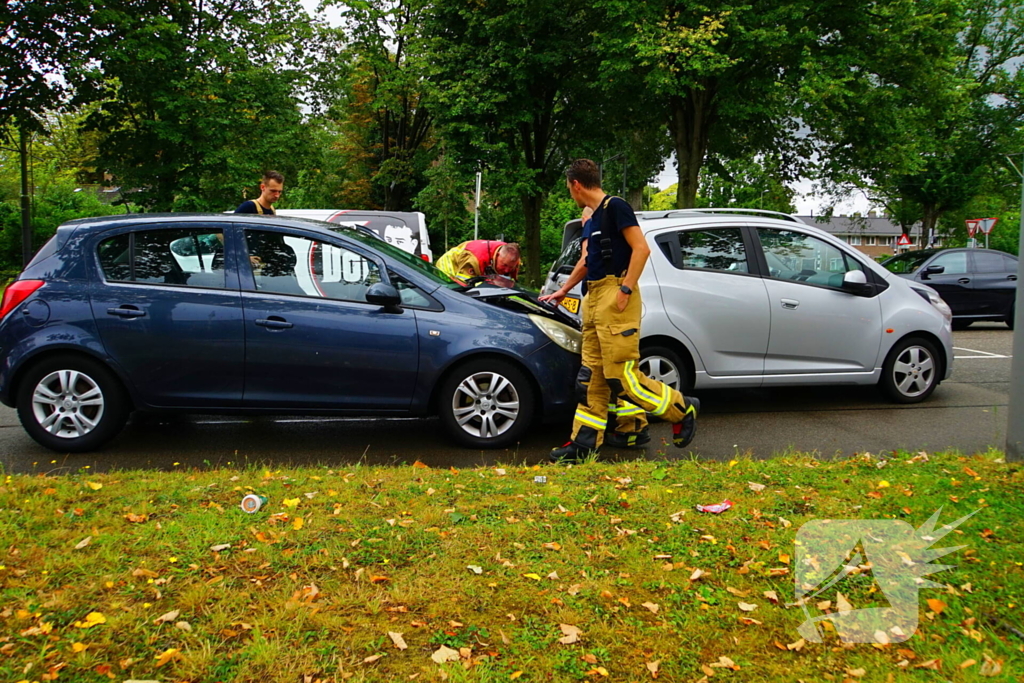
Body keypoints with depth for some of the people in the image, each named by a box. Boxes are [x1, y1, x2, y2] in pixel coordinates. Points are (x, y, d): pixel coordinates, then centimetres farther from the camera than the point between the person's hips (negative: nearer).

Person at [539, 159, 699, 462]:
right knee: (593, 375, 8)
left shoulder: (615, 207, -8)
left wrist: (625, 289, -20)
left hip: (615, 296, -10)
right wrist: (563, 291, 41)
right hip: (594, 298, 10)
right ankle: (585, 442, 11)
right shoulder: (590, 222, 19)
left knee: (621, 374, -11)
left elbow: (641, 248, -15)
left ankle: (683, 410, 7)